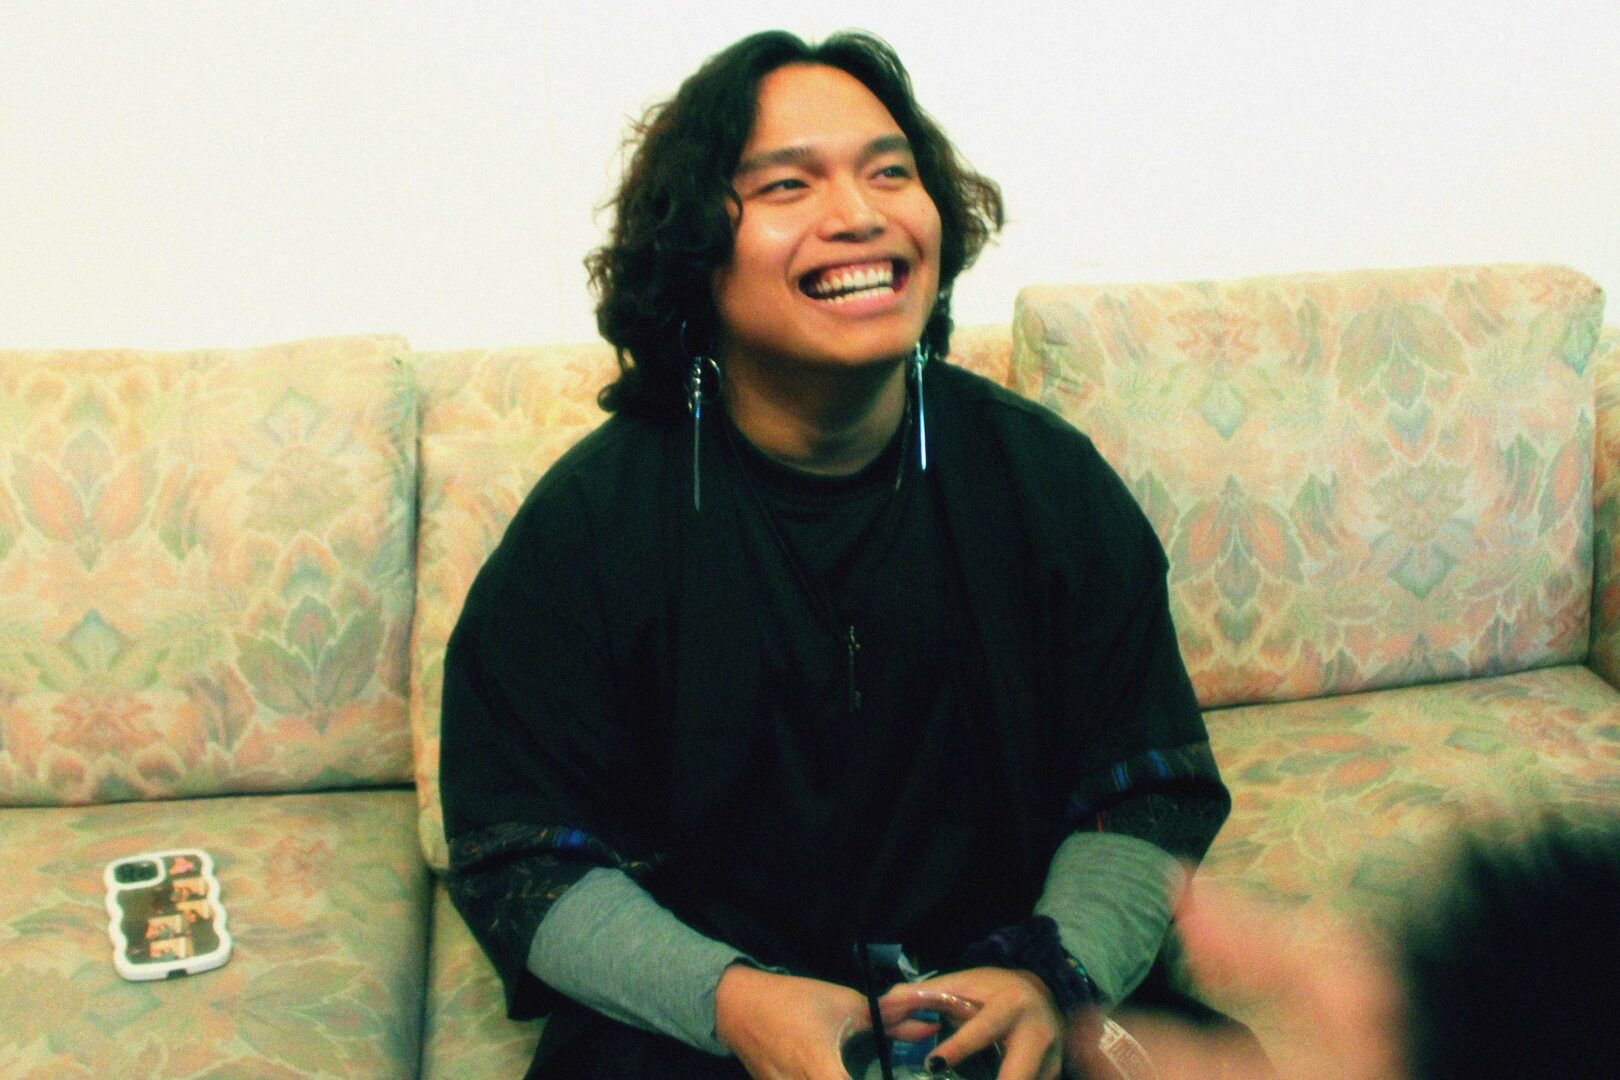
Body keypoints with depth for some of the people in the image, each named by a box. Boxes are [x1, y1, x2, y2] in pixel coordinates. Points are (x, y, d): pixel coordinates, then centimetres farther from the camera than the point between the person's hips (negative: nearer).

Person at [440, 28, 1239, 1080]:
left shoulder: (1048, 476, -2)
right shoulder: (587, 524, -9)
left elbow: (1149, 792, 3)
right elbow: (518, 854, -6)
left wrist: (1056, 973, -17)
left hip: (996, 985, 2)